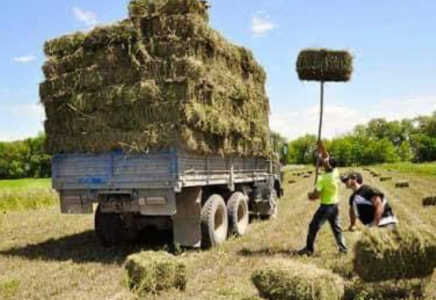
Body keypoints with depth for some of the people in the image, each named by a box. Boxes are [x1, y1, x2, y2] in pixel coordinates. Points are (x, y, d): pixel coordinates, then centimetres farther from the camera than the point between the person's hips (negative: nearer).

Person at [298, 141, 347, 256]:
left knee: (314, 226, 2)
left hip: (326, 206, -7)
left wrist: (310, 195, -1)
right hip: (335, 204, 7)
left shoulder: (323, 178, -23)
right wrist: (322, 147, 3)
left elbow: (315, 195, -22)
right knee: (336, 227, 17)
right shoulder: (335, 172, -5)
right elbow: (326, 157, 8)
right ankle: (343, 247, 19)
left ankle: (309, 248, 5)